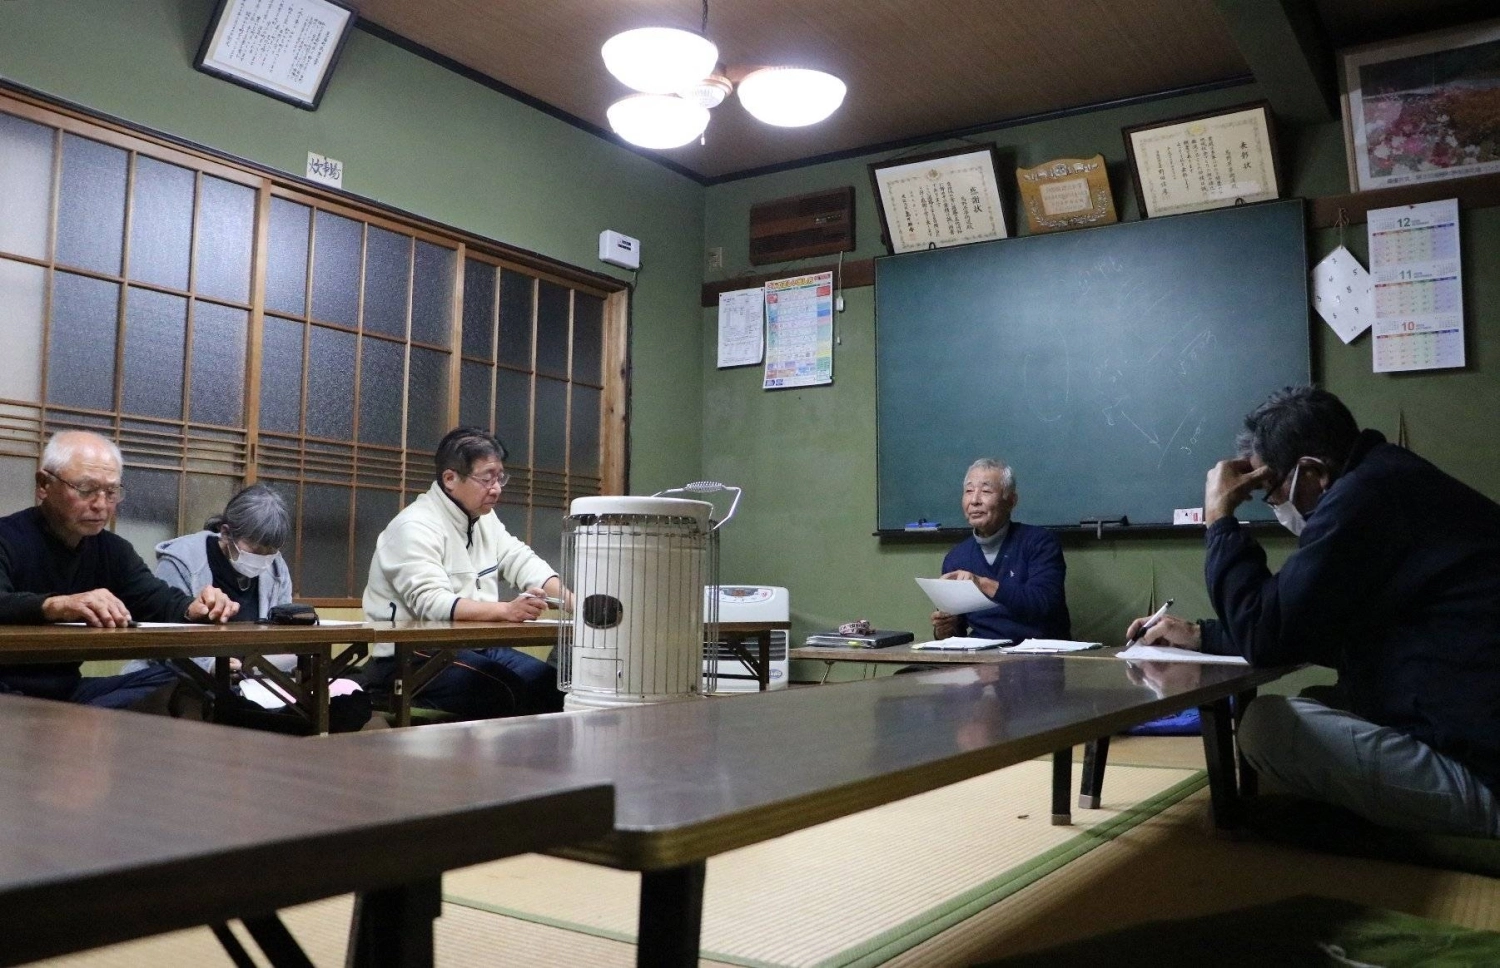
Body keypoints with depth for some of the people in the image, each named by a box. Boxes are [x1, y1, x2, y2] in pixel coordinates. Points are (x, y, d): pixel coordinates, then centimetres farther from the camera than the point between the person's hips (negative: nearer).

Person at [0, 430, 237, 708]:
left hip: (68, 689, 8)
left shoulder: (113, 550, 10)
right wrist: (53, 605, -49)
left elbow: (160, 601, 0)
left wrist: (192, 609, -24)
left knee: (177, 681, -15)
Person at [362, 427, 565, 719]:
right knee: (509, 695, -27)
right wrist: (506, 611, -41)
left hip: (472, 647, 9)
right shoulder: (415, 528, -17)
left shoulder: (484, 518, 12)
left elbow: (522, 561, 6)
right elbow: (431, 602, -29)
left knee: (551, 685, -6)